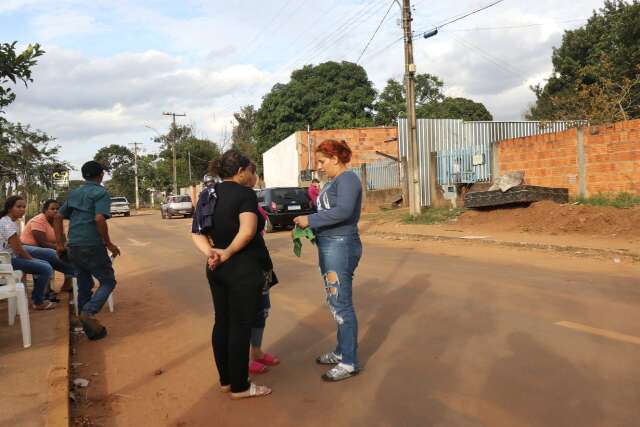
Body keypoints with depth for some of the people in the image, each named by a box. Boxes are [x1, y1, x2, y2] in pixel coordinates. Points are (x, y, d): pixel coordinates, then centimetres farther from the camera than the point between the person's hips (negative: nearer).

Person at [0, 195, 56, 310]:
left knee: (46, 265, 12)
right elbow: (18, 249, -20)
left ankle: (38, 297, 19)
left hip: (11, 256, 10)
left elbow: (19, 247, 14)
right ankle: (38, 302, 0)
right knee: (46, 269, -14)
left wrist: (32, 258, 4)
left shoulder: (10, 222, 13)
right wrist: (32, 260, -6)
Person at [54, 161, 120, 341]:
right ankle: (89, 312, -18)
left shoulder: (74, 193, 16)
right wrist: (109, 244, -13)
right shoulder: (101, 192, -7)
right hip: (92, 246, -7)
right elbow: (99, 219, -21)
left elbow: (58, 217, 16)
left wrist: (60, 243, 17)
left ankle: (90, 328, 19)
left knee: (84, 285, 15)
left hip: (73, 247, 7)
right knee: (108, 281, 5)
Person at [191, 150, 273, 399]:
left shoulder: (209, 195, 10)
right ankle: (239, 387, 12)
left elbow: (197, 233, 3)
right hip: (243, 270, -8)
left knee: (222, 323, 14)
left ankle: (226, 380, 27)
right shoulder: (245, 194, -13)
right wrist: (228, 252, -18)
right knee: (241, 326, 1)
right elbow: (247, 230, -29)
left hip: (217, 269, 8)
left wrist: (210, 252, -12)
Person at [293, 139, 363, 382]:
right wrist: (309, 224, 1)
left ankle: (349, 363, 5)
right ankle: (341, 352, 29)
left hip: (341, 247, -10)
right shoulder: (334, 181, 17)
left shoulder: (347, 179, -12)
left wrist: (310, 220, -20)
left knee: (341, 304, -5)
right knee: (336, 303, 17)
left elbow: (343, 211, -26)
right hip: (330, 247, 10)